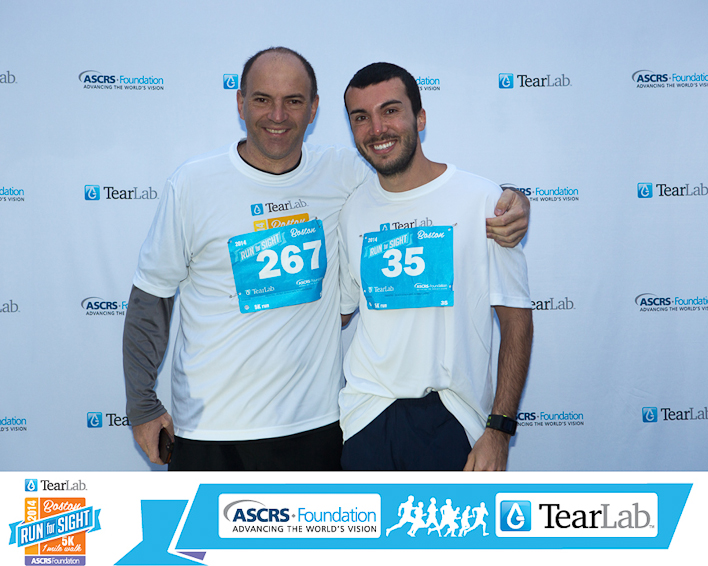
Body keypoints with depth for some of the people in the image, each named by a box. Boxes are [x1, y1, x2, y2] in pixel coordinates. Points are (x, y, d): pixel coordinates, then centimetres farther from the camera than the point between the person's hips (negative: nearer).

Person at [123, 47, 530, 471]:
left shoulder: (343, 173, -3)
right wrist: (143, 405, 1)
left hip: (315, 420, 2)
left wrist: (508, 203, -13)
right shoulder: (192, 184, -6)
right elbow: (152, 297, 0)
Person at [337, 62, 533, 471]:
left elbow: (516, 319, -5)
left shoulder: (483, 200, -5)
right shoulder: (353, 211, 5)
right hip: (367, 419, 3)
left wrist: (499, 429, -10)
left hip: (453, 422, -2)